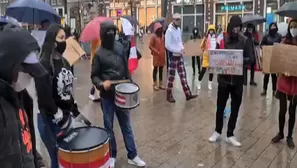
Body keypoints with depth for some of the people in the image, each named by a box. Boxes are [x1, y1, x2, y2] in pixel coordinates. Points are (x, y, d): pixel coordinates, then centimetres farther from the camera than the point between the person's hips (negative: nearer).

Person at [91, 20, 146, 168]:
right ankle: (112, 155, 27)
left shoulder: (120, 47, 0)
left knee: (126, 125, 12)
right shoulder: (99, 53, -10)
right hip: (107, 95, -3)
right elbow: (94, 75, -6)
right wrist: (101, 84, -25)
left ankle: (132, 155, 23)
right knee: (108, 126, 11)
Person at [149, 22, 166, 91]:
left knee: (161, 69, 11)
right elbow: (150, 46, -10)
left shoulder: (163, 36, 6)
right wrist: (156, 52, -14)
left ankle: (160, 84, 20)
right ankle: (155, 84, 11)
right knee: (155, 69, 4)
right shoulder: (153, 36, -9)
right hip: (156, 55, -5)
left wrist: (165, 49, 1)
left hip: (162, 55, 5)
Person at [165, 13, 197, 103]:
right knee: (171, 76, 0)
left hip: (179, 55, 8)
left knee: (183, 75, 9)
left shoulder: (179, 29, 10)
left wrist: (182, 48, 0)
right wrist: (178, 50, -19)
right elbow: (167, 45, -20)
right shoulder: (169, 30, -15)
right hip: (173, 55, -8)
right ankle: (169, 95, 11)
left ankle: (188, 94, 13)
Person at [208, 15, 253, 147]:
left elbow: (250, 59, -3)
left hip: (238, 80, 1)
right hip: (224, 78, -1)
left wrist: (241, 61, -23)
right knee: (220, 106, 9)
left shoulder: (245, 41, -2)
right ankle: (217, 131, 29)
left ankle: (230, 134, 24)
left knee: (235, 108, 10)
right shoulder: (222, 39, -4)